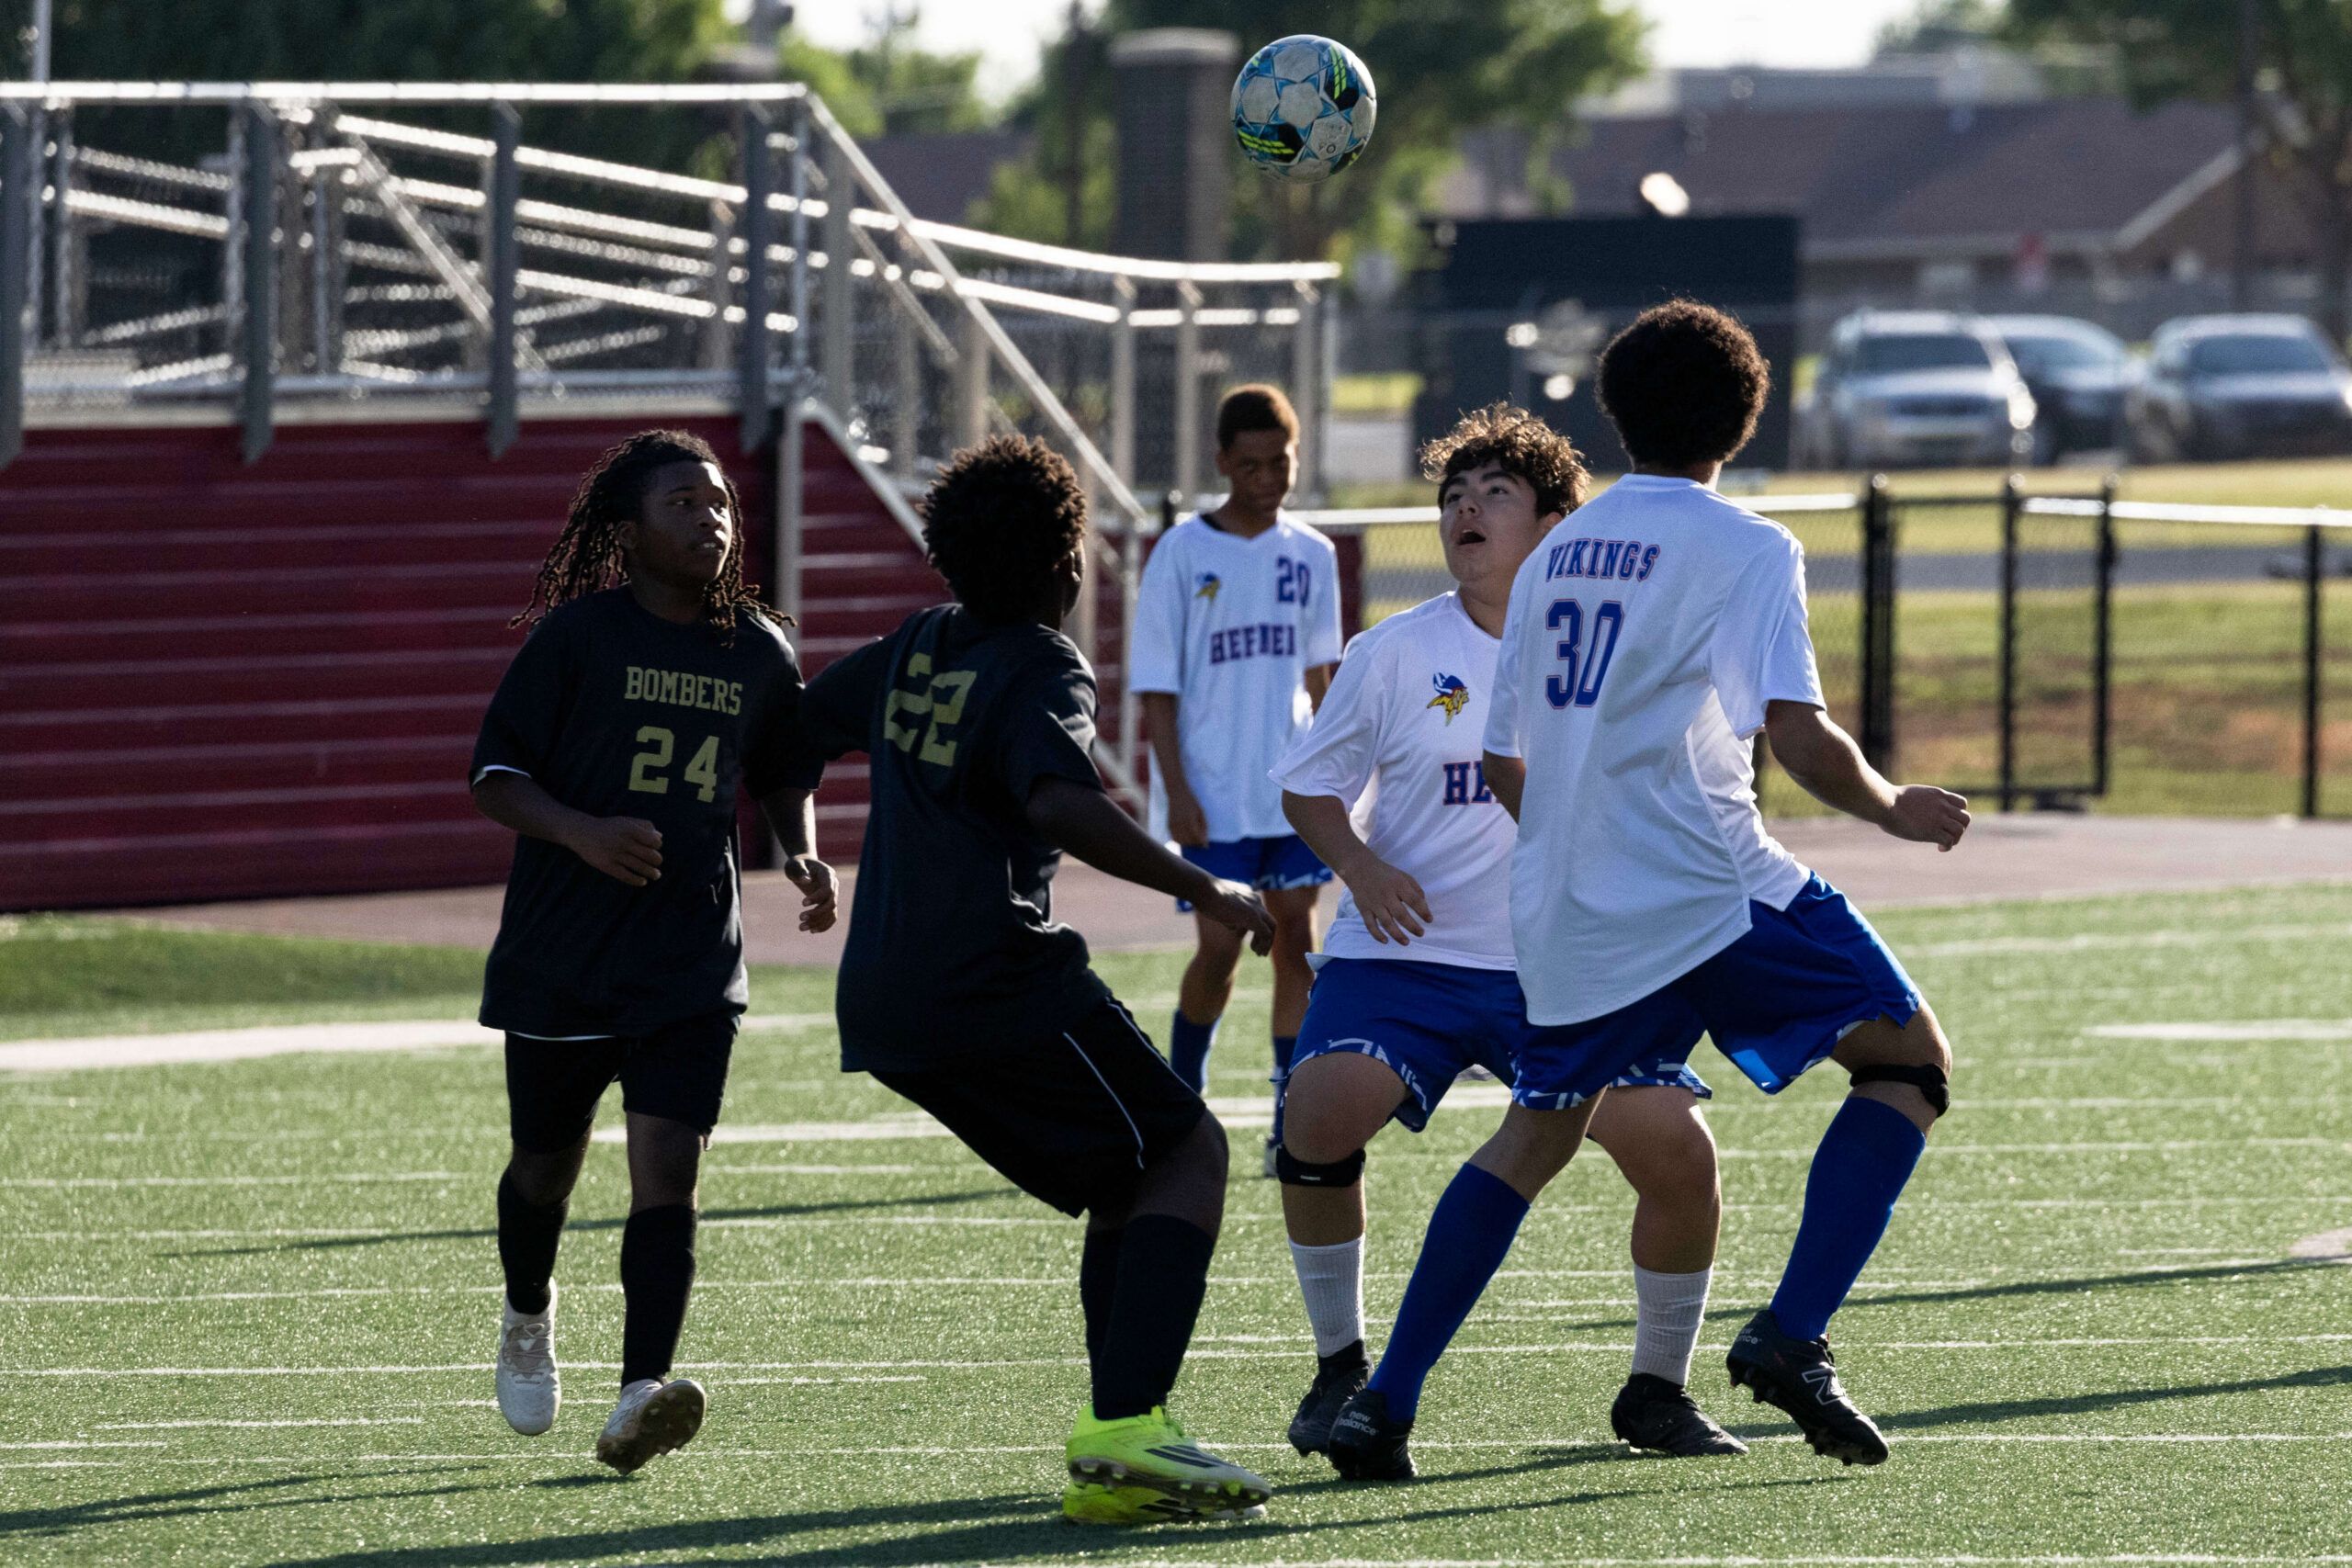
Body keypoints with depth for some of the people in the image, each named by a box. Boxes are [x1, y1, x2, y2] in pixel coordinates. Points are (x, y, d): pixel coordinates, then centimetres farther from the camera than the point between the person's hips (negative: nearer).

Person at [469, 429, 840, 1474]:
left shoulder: (757, 651, 5)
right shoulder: (576, 636, -7)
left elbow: (778, 776, 21)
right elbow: (494, 776, -7)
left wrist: (801, 854, 2)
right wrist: (583, 833, -24)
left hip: (692, 963, 2)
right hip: (560, 953, -2)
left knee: (666, 1168, -14)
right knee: (548, 1165, 12)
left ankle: (640, 1396, -21)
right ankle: (528, 1318, 44)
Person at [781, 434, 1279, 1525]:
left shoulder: (919, 650, 15)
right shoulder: (1042, 671, -9)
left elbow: (796, 728, 27)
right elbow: (1061, 805, -28)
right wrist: (1205, 892, -23)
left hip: (885, 1005, 8)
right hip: (996, 979, -8)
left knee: (1124, 1186, 16)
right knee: (1188, 1151, -2)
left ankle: (1119, 1451, 5)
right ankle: (1124, 1427, -20)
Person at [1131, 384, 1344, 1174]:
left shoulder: (1311, 556, 7)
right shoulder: (1183, 554, -5)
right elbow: (1158, 687, -5)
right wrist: (1177, 791, -12)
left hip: (1293, 790, 4)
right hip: (1213, 796, -4)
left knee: (1296, 942, 0)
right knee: (1220, 947, -7)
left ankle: (1292, 1128, 3)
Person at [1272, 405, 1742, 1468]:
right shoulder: (1394, 654, -1)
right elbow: (1309, 784, 6)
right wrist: (1360, 869, -13)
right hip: (1408, 954, -1)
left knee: (1679, 1149, -14)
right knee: (1321, 1108, -27)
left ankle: (1656, 1390, 10)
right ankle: (1340, 1368, -4)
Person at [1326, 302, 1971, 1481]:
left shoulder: (1556, 554, 16)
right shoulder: (1746, 550, -3)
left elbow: (1502, 766, 20)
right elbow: (1799, 738, -14)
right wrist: (1890, 809, 4)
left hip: (1567, 912, 6)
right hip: (1710, 886, -6)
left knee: (1535, 1137, 20)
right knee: (1909, 1060, 5)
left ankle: (1383, 1406, 12)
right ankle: (1791, 1334, -10)